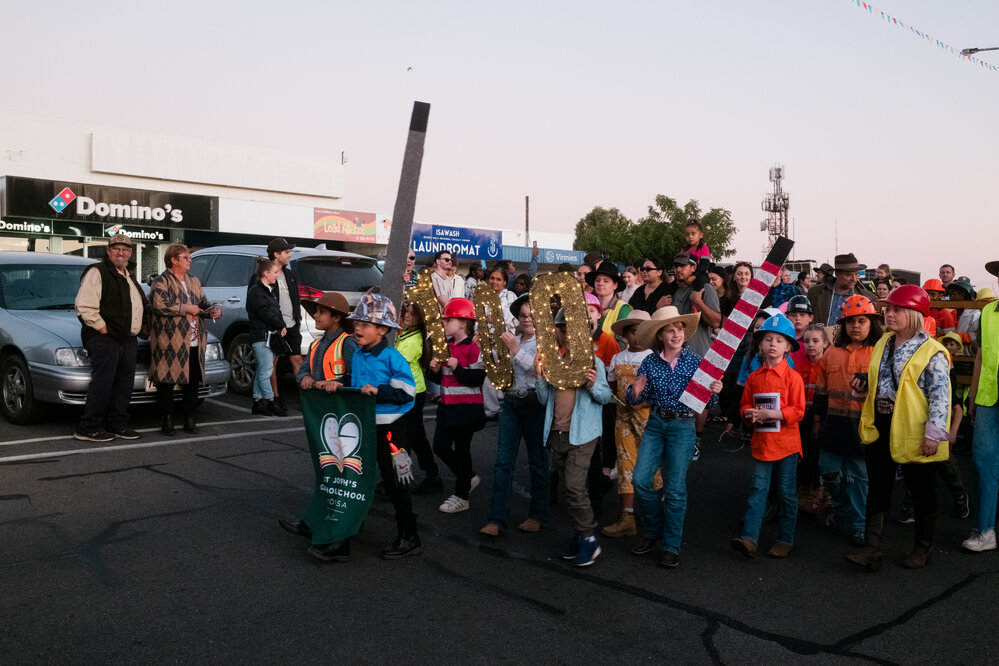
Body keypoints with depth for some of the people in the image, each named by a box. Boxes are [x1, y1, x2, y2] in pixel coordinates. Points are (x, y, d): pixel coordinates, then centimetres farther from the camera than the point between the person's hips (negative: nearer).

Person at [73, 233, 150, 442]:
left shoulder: (128, 277, 21)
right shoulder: (97, 272, -7)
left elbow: (140, 306, 33)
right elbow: (85, 307, -16)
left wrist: (143, 327, 17)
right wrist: (103, 328, -15)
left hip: (128, 339, 9)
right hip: (105, 339, -9)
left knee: (124, 383, 10)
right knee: (102, 382, -8)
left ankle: (117, 425, 19)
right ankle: (88, 428, -1)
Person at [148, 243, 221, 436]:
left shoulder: (194, 282, 20)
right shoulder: (161, 282, -3)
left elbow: (204, 304, 26)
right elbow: (159, 305, -18)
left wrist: (215, 310, 4)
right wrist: (186, 309, -12)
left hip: (194, 343, 6)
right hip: (170, 343, -6)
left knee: (192, 382, 7)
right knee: (166, 382, -1)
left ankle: (189, 419, 17)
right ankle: (167, 420, 9)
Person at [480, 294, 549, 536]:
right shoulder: (511, 339, 12)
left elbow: (540, 369, -17)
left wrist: (515, 350, -19)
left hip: (534, 402, -4)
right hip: (511, 401, 4)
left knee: (537, 460, 7)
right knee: (503, 461, 0)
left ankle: (538, 515, 20)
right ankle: (496, 518, 2)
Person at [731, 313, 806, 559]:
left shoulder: (792, 377, -6)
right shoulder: (754, 377, 6)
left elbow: (798, 411, -11)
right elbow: (745, 404, 14)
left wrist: (770, 413, -19)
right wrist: (750, 413, -8)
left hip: (785, 442, -3)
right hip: (761, 441, 3)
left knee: (786, 492, 7)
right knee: (758, 490, 3)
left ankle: (785, 541, 17)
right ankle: (749, 538, 0)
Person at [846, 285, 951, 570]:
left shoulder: (931, 352, -12)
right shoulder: (883, 344, 10)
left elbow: (940, 396, -14)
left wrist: (934, 433, -19)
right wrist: (863, 385, 6)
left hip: (912, 433, -6)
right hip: (880, 427, 6)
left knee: (921, 489, 11)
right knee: (878, 487, 5)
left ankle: (923, 547, 29)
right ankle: (872, 549, 8)